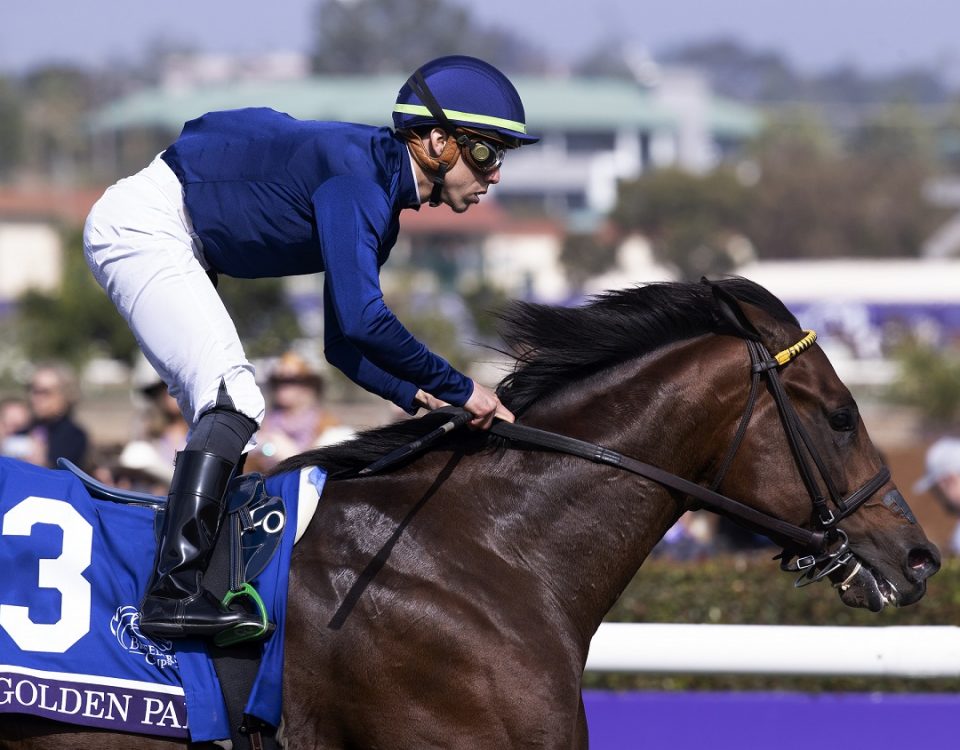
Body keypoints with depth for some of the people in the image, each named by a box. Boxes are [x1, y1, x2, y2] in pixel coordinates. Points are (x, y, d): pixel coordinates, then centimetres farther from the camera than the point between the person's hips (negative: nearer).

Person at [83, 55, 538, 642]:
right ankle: (174, 593, -25)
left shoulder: (380, 205, 9)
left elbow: (343, 345, 16)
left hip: (175, 243, 11)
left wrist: (418, 398, 2)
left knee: (224, 415, 11)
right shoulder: (355, 172, -22)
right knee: (234, 400, -18)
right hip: (143, 224, -11)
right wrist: (458, 389, -22)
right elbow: (360, 320, -31)